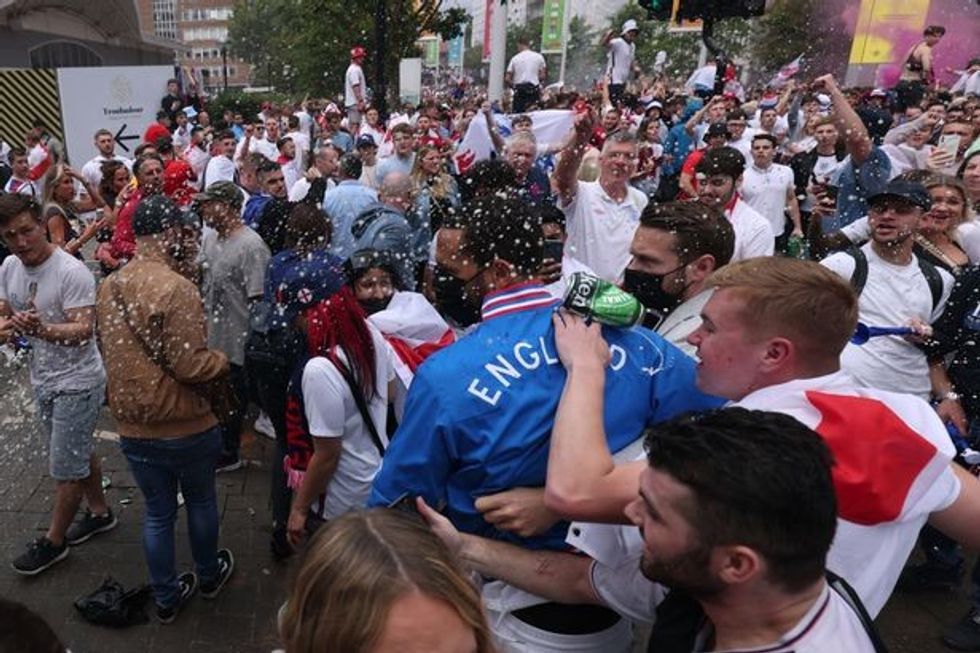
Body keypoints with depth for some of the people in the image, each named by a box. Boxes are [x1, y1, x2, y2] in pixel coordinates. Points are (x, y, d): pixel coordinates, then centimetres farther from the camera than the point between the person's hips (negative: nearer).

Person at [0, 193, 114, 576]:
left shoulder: (71, 271, -22)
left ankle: (54, 541, 22)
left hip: (76, 382, -8)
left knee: (65, 468, 3)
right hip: (42, 379, 8)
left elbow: (84, 330, -27)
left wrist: (42, 329, -45)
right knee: (78, 454, 22)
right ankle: (99, 512, 40)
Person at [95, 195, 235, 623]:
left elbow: (112, 353, 12)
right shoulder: (175, 289, -24)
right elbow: (191, 366, -25)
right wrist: (222, 362, -6)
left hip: (132, 427, 6)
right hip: (184, 426, -5)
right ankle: (209, 575, 40)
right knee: (200, 501, 19)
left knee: (157, 512, 18)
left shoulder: (109, 287, 2)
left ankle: (166, 598, 33)